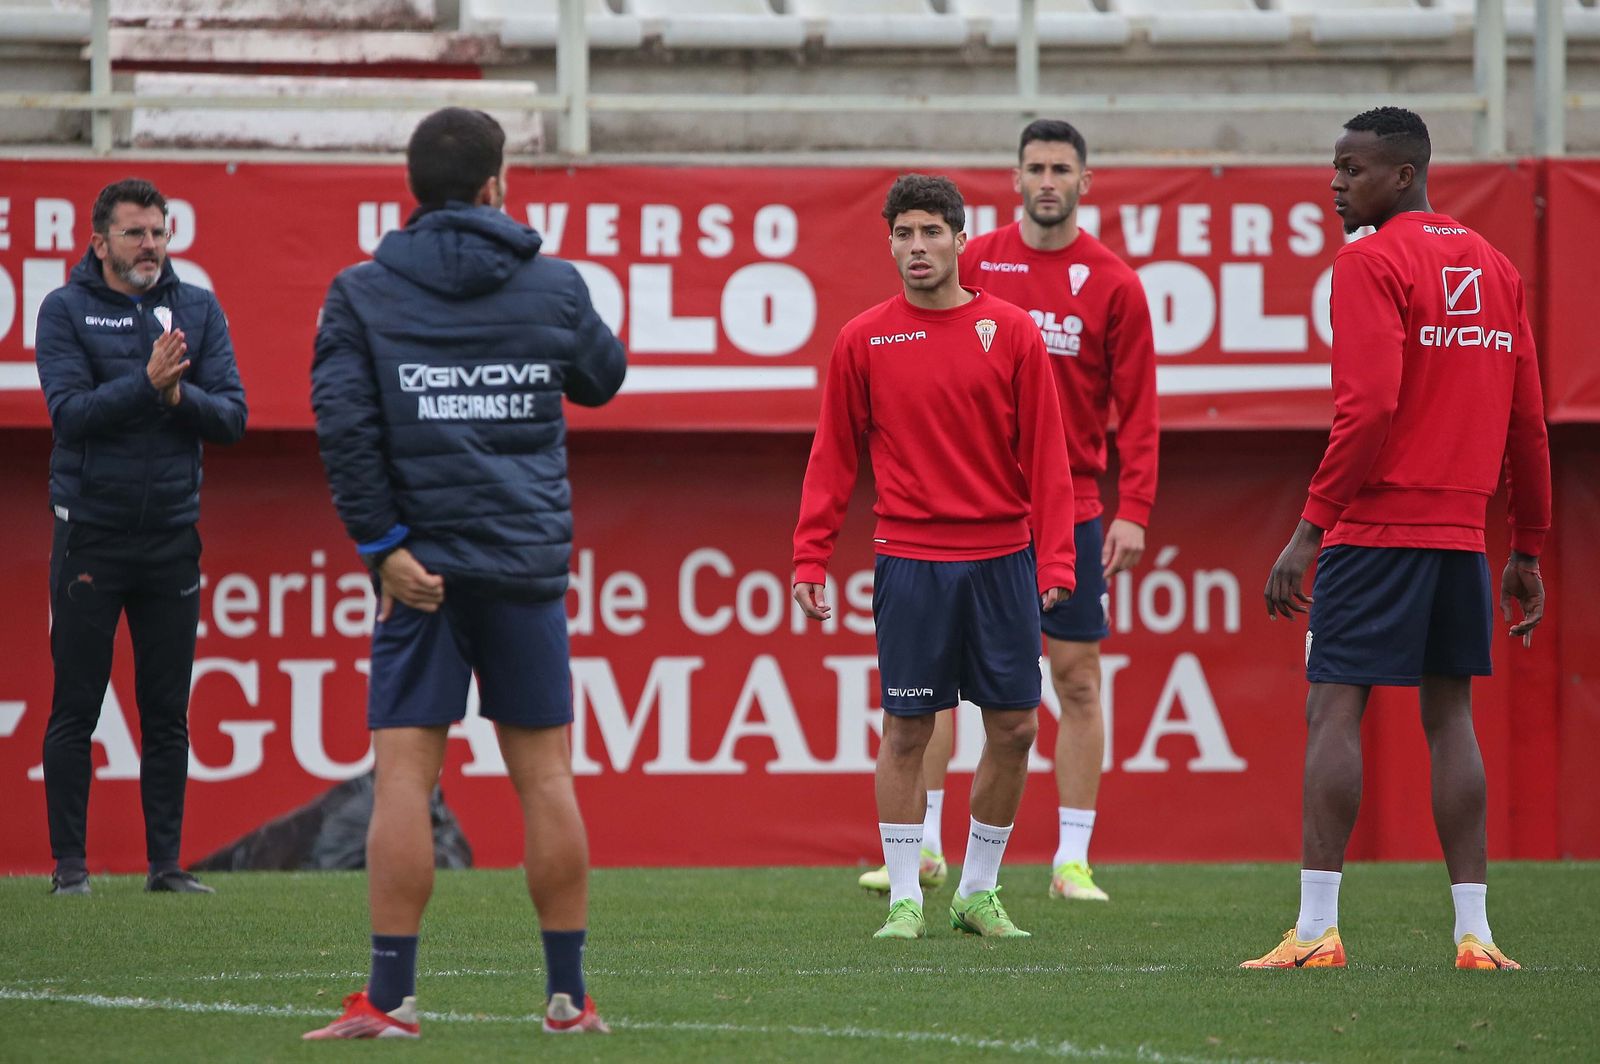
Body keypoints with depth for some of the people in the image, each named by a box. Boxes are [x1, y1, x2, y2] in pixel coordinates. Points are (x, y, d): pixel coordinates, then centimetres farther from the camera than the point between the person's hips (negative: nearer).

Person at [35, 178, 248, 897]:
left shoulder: (198, 310, 7)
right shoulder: (66, 311, -2)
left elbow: (231, 417, 1)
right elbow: (69, 411, -14)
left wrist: (181, 395, -17)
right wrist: (146, 383, -24)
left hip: (172, 534, 3)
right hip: (90, 534, -3)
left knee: (168, 715, 5)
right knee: (75, 710, 1)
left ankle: (166, 863, 10)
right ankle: (69, 863, 7)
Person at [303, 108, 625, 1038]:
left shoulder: (364, 292, -1)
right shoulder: (553, 284, 3)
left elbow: (344, 421, -11)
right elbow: (605, 377, 20)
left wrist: (383, 543, -9)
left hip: (422, 565, -1)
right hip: (529, 560, 2)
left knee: (404, 771, -2)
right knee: (546, 771, 7)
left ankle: (391, 997, -7)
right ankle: (569, 994, 11)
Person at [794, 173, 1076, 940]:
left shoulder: (1010, 332, 2)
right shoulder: (863, 341, 3)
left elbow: (1045, 454, 3)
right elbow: (833, 456, 6)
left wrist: (1054, 560, -4)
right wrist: (810, 556, -1)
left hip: (1002, 555, 1)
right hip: (909, 557, -1)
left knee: (1015, 727, 3)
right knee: (906, 730, 0)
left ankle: (979, 893, 16)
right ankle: (904, 899, 7)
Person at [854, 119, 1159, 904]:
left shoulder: (1112, 282, 1)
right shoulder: (975, 263, 4)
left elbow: (1137, 406, 0)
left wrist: (1134, 509, -8)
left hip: (1069, 508, -1)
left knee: (1076, 679, 0)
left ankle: (1072, 861, 5)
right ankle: (923, 847, 8)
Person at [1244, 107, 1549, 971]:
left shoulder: (1370, 263, -8)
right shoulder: (1493, 268, 14)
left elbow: (1368, 408, -17)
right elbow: (1528, 422, 15)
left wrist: (1309, 530, -15)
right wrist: (1528, 552, 20)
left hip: (1375, 527, -7)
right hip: (1463, 533, 7)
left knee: (1333, 712, -6)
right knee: (1449, 717, 9)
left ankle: (1317, 929, -13)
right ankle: (1473, 930, 5)